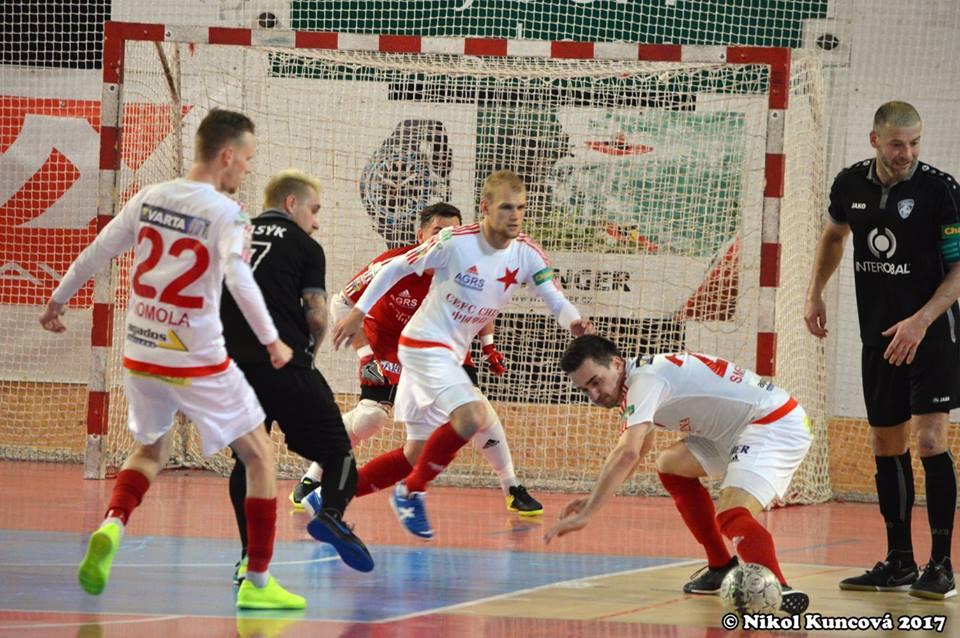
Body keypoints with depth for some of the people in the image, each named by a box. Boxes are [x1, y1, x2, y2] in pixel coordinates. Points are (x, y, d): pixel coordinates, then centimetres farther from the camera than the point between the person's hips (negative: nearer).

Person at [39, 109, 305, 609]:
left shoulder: (149, 198, 3)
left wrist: (57, 302, 22)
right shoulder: (226, 213, -13)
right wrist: (271, 341, -22)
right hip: (198, 362, -5)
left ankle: (111, 528, -2)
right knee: (260, 457, 11)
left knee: (150, 451, 28)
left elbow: (93, 255, 9)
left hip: (140, 356, 6)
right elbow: (238, 277, -27)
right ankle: (258, 582, 10)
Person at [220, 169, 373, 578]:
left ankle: (250, 555, 5)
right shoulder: (304, 247, 6)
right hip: (287, 368, -4)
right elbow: (317, 317, -2)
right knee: (336, 451, 5)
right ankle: (332, 513, -21)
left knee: (247, 459, 14)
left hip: (234, 365, 4)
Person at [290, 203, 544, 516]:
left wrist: (488, 345, -1)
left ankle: (513, 490, 3)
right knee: (371, 414, -21)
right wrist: (364, 354, -21)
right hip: (388, 342, -3)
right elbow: (341, 302, -21)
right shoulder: (394, 265, -31)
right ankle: (311, 479, -4)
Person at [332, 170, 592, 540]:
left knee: (418, 452, 14)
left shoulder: (527, 254, -7)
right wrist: (359, 312, -7)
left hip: (453, 353, 7)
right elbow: (395, 268, -9)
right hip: (424, 343, -7)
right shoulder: (455, 242, -20)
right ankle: (412, 492, -9)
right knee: (471, 416, -27)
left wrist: (573, 323, -34)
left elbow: (557, 301, -11)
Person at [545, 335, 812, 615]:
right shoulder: (642, 378, 14)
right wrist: (594, 499, 18)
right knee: (671, 465, 23)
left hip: (777, 425, -11)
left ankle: (779, 590, -47)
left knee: (732, 516, -28)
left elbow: (627, 454, -30)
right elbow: (638, 451, 29)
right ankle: (722, 568, 21)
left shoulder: (645, 378, -18)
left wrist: (585, 515, -29)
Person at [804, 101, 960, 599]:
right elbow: (833, 235, 22)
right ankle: (898, 563, 18)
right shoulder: (851, 184, 2)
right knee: (887, 445, 9)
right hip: (878, 335, 5)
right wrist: (815, 293, 11)